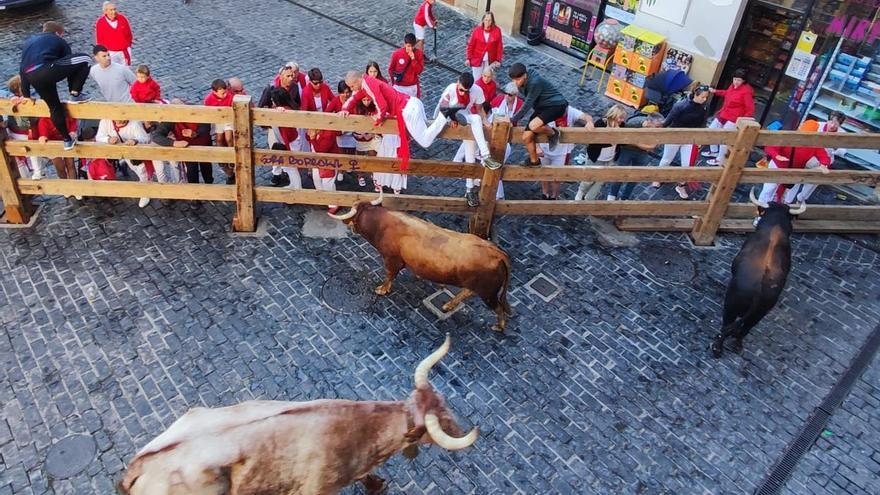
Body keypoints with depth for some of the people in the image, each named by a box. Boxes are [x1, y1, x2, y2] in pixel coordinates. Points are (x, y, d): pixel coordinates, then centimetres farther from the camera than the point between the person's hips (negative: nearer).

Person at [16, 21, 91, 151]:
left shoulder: (28, 42, 36)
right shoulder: (59, 41, 23)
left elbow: (23, 70, 34)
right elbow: (68, 61, 26)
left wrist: (26, 95, 39)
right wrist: (71, 90, 36)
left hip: (33, 77, 6)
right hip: (47, 69, -6)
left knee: (54, 106, 23)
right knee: (84, 59, 9)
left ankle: (67, 139, 29)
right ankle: (75, 94, 9)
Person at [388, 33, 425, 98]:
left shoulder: (419, 54, -9)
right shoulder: (396, 53, -12)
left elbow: (419, 71, -13)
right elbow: (391, 69, 2)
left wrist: (413, 59, -23)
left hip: (413, 86, 1)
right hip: (399, 86, -1)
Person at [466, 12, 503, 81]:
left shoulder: (497, 30, -9)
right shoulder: (477, 30, -11)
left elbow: (499, 46, -3)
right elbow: (471, 45, -5)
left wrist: (498, 60, -2)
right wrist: (468, 58, -5)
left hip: (490, 60, 0)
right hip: (477, 59, 0)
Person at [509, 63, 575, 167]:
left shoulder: (535, 82, -25)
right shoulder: (522, 85, 1)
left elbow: (527, 105, -25)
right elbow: (525, 102, 13)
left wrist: (513, 120, -21)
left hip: (557, 105, -9)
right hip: (542, 108, 9)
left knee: (533, 126, -34)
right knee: (526, 136, -3)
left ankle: (553, 133, -5)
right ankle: (534, 161, 18)